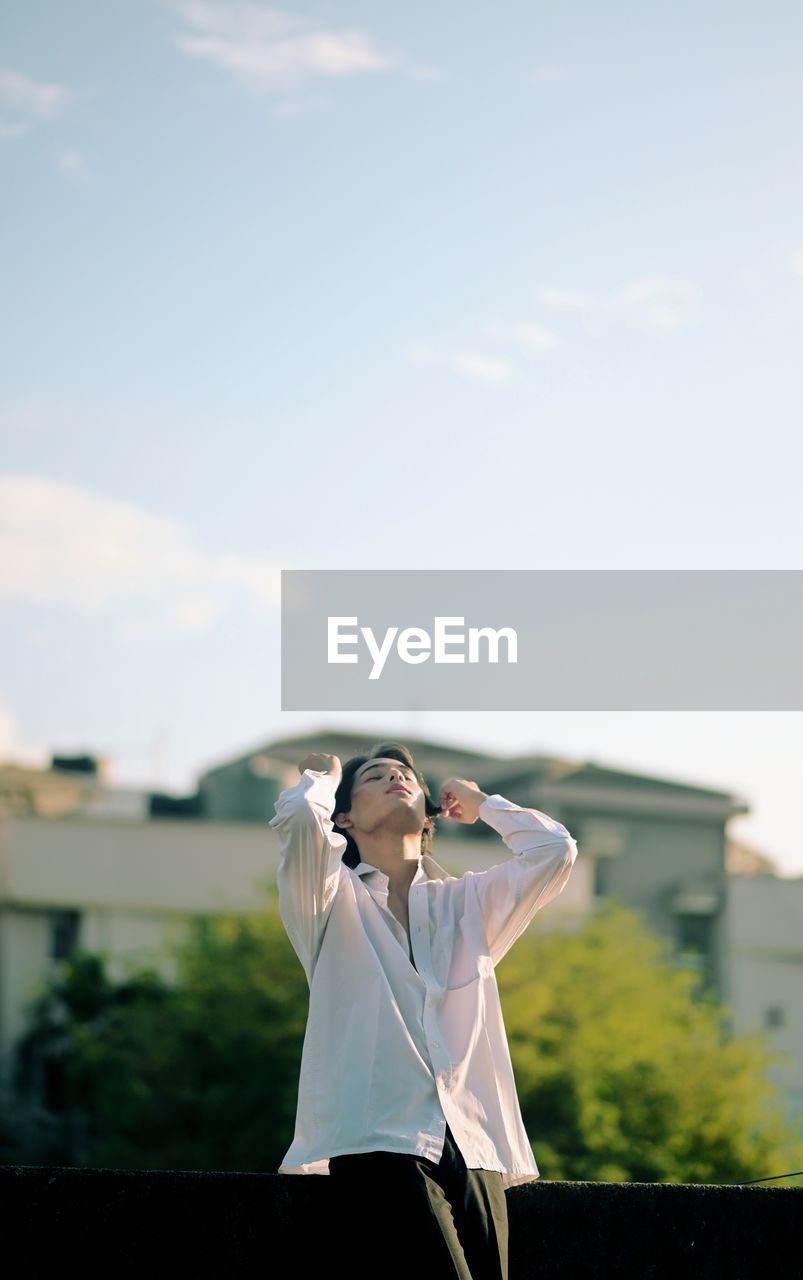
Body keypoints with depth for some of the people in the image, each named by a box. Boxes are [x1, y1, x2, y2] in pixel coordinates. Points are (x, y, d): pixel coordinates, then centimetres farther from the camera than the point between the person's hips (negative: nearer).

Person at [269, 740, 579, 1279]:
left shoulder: (466, 903, 24)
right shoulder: (335, 898, 12)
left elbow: (554, 848, 10)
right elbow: (299, 816, -9)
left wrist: (478, 801, 26)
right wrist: (323, 777, 15)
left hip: (475, 1153, 5)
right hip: (379, 1147, -5)